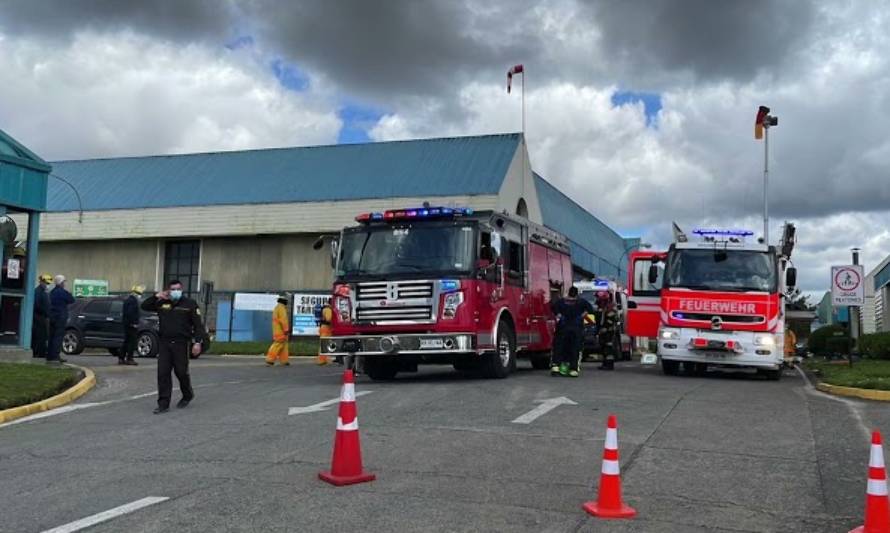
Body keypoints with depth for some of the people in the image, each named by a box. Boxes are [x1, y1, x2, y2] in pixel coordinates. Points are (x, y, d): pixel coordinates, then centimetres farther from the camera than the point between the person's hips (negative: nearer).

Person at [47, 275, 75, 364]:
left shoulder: (52, 292, 15)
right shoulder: (63, 292, -13)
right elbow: (72, 300, -7)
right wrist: (68, 293, 6)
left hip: (52, 317, 9)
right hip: (60, 317, -9)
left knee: (52, 337, 11)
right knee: (58, 337, -7)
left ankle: (50, 356, 14)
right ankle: (54, 357, -11)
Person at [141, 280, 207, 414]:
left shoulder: (190, 304, 0)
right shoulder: (162, 303, 10)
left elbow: (198, 324, -3)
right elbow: (144, 306, 15)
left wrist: (197, 342, -13)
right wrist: (156, 297, 1)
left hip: (181, 344, -3)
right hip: (164, 343, 3)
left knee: (181, 372, 2)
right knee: (163, 373, -1)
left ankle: (188, 395, 30)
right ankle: (163, 404, 3)